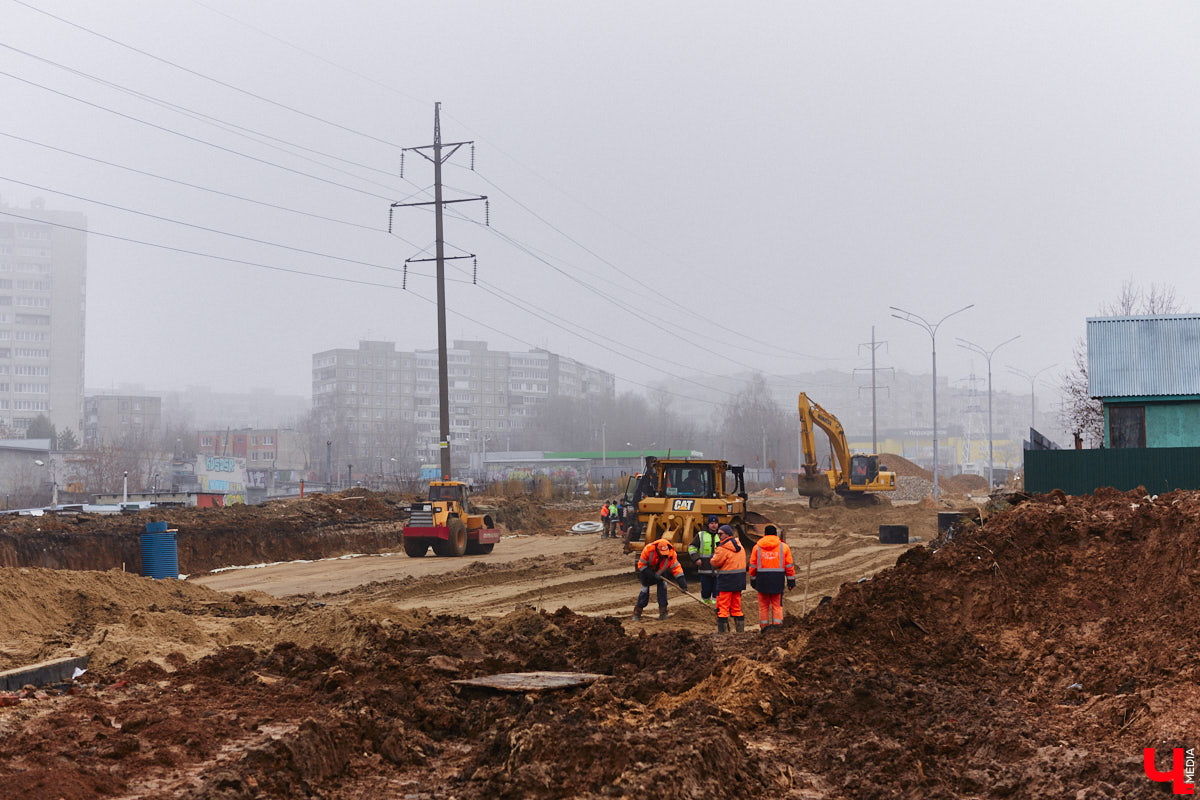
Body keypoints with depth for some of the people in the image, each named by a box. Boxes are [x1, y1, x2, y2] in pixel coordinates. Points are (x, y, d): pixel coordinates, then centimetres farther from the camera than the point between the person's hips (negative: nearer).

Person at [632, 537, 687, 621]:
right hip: (647, 571, -2)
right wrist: (653, 575, -32)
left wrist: (683, 584, -33)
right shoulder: (648, 550, -35)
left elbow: (676, 568, -25)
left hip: (660, 572, 2)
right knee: (645, 590, -3)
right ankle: (637, 612, 11)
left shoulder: (671, 553, -29)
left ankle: (663, 610, -9)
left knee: (663, 585, -17)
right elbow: (641, 565, -24)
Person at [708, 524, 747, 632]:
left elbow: (715, 563, -11)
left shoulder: (723, 548, -16)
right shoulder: (739, 546, 9)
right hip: (738, 580, 8)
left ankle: (722, 630, -4)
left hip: (726, 581, -8)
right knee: (736, 606, 15)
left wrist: (713, 556, 10)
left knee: (722, 607, -2)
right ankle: (740, 628, 17)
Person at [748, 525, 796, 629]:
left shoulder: (757, 547, 5)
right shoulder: (784, 547, 2)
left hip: (762, 580, 1)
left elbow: (752, 566, 7)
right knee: (777, 605, 4)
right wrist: (791, 581, 7)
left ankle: (764, 627, 9)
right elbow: (789, 566, 2)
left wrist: (753, 580, 15)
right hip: (778, 580, -1)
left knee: (763, 606, 8)